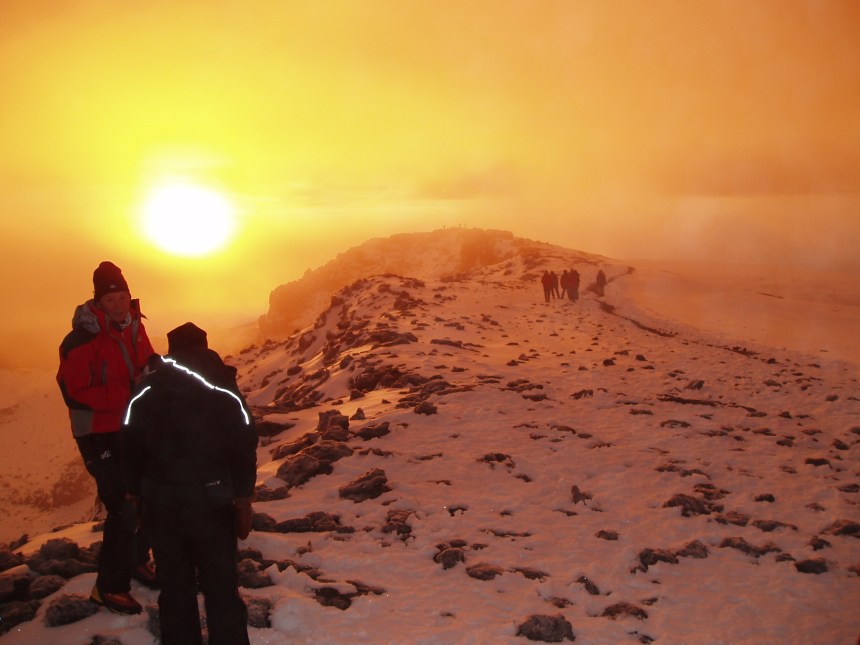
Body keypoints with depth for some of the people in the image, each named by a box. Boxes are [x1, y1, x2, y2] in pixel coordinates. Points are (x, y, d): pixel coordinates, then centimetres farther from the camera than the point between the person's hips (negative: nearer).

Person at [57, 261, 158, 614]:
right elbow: (74, 392, -22)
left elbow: (148, 365, 16)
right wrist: (128, 393, -27)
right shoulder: (82, 340, -19)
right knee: (124, 508, -10)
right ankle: (109, 586, 6)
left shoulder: (134, 328, 3)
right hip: (100, 436, -8)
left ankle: (137, 560, 41)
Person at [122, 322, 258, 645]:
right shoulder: (222, 388, -3)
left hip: (160, 502, 3)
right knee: (221, 587, 6)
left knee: (175, 586, 14)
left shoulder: (146, 391, 4)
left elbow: (131, 448, 6)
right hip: (211, 500, -2)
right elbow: (243, 445, -7)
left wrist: (138, 496, 14)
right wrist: (243, 498, -1)